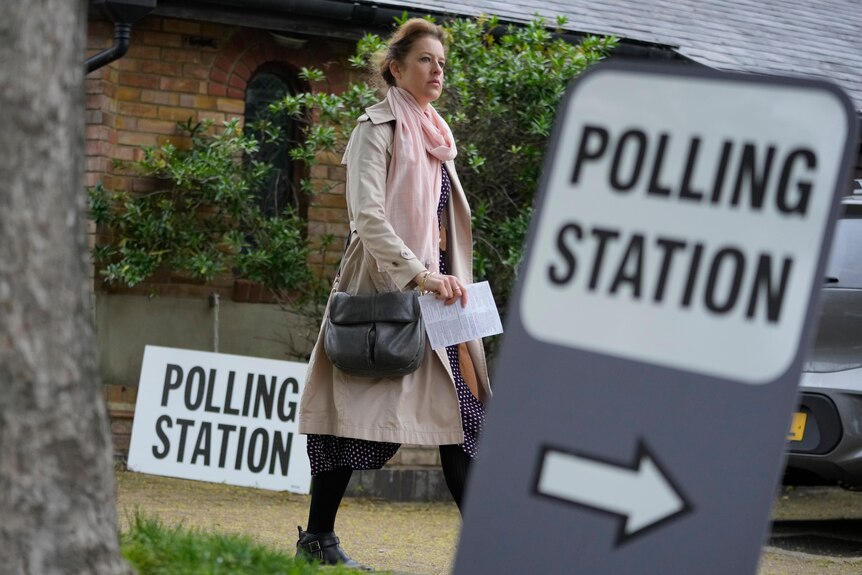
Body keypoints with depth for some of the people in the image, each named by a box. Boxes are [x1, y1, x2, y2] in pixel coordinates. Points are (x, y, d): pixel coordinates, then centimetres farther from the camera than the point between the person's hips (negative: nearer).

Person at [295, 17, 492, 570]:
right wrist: (420, 275, -23)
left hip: (437, 287, 8)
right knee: (360, 411, -5)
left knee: (463, 410, 2)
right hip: (389, 290, -8)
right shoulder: (379, 127, -7)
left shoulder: (435, 135, 18)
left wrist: (452, 281, 16)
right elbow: (368, 216, -17)